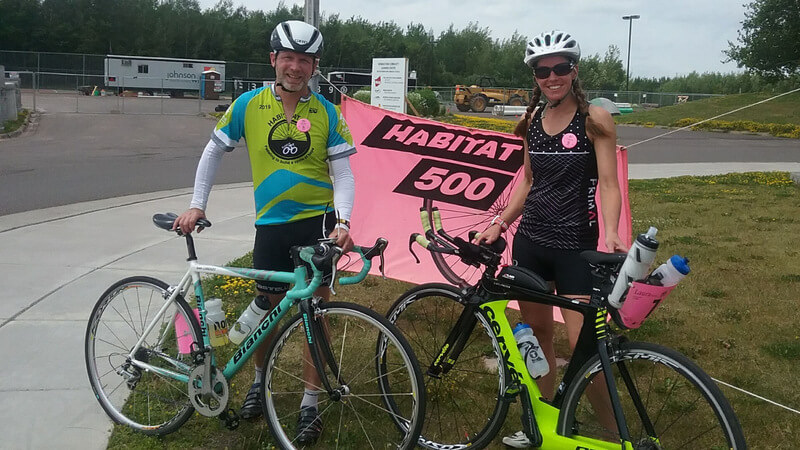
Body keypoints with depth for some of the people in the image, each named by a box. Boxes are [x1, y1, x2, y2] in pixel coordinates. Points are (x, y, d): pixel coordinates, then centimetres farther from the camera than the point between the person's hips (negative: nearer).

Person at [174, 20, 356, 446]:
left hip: (318, 220, -1)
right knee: (268, 308, 11)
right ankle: (259, 379, 38)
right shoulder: (248, 105, -2)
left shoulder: (326, 113, -3)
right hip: (271, 223, 1)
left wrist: (342, 222, -18)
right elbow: (213, 152, 8)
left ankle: (309, 404, 12)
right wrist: (196, 205, 4)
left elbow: (343, 172, -4)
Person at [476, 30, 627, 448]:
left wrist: (611, 233, -25)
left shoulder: (595, 119, -7)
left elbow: (608, 182, -11)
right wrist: (499, 223, 11)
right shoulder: (533, 121, 8)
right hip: (530, 240, 6)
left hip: (574, 245, -5)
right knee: (536, 333, 13)